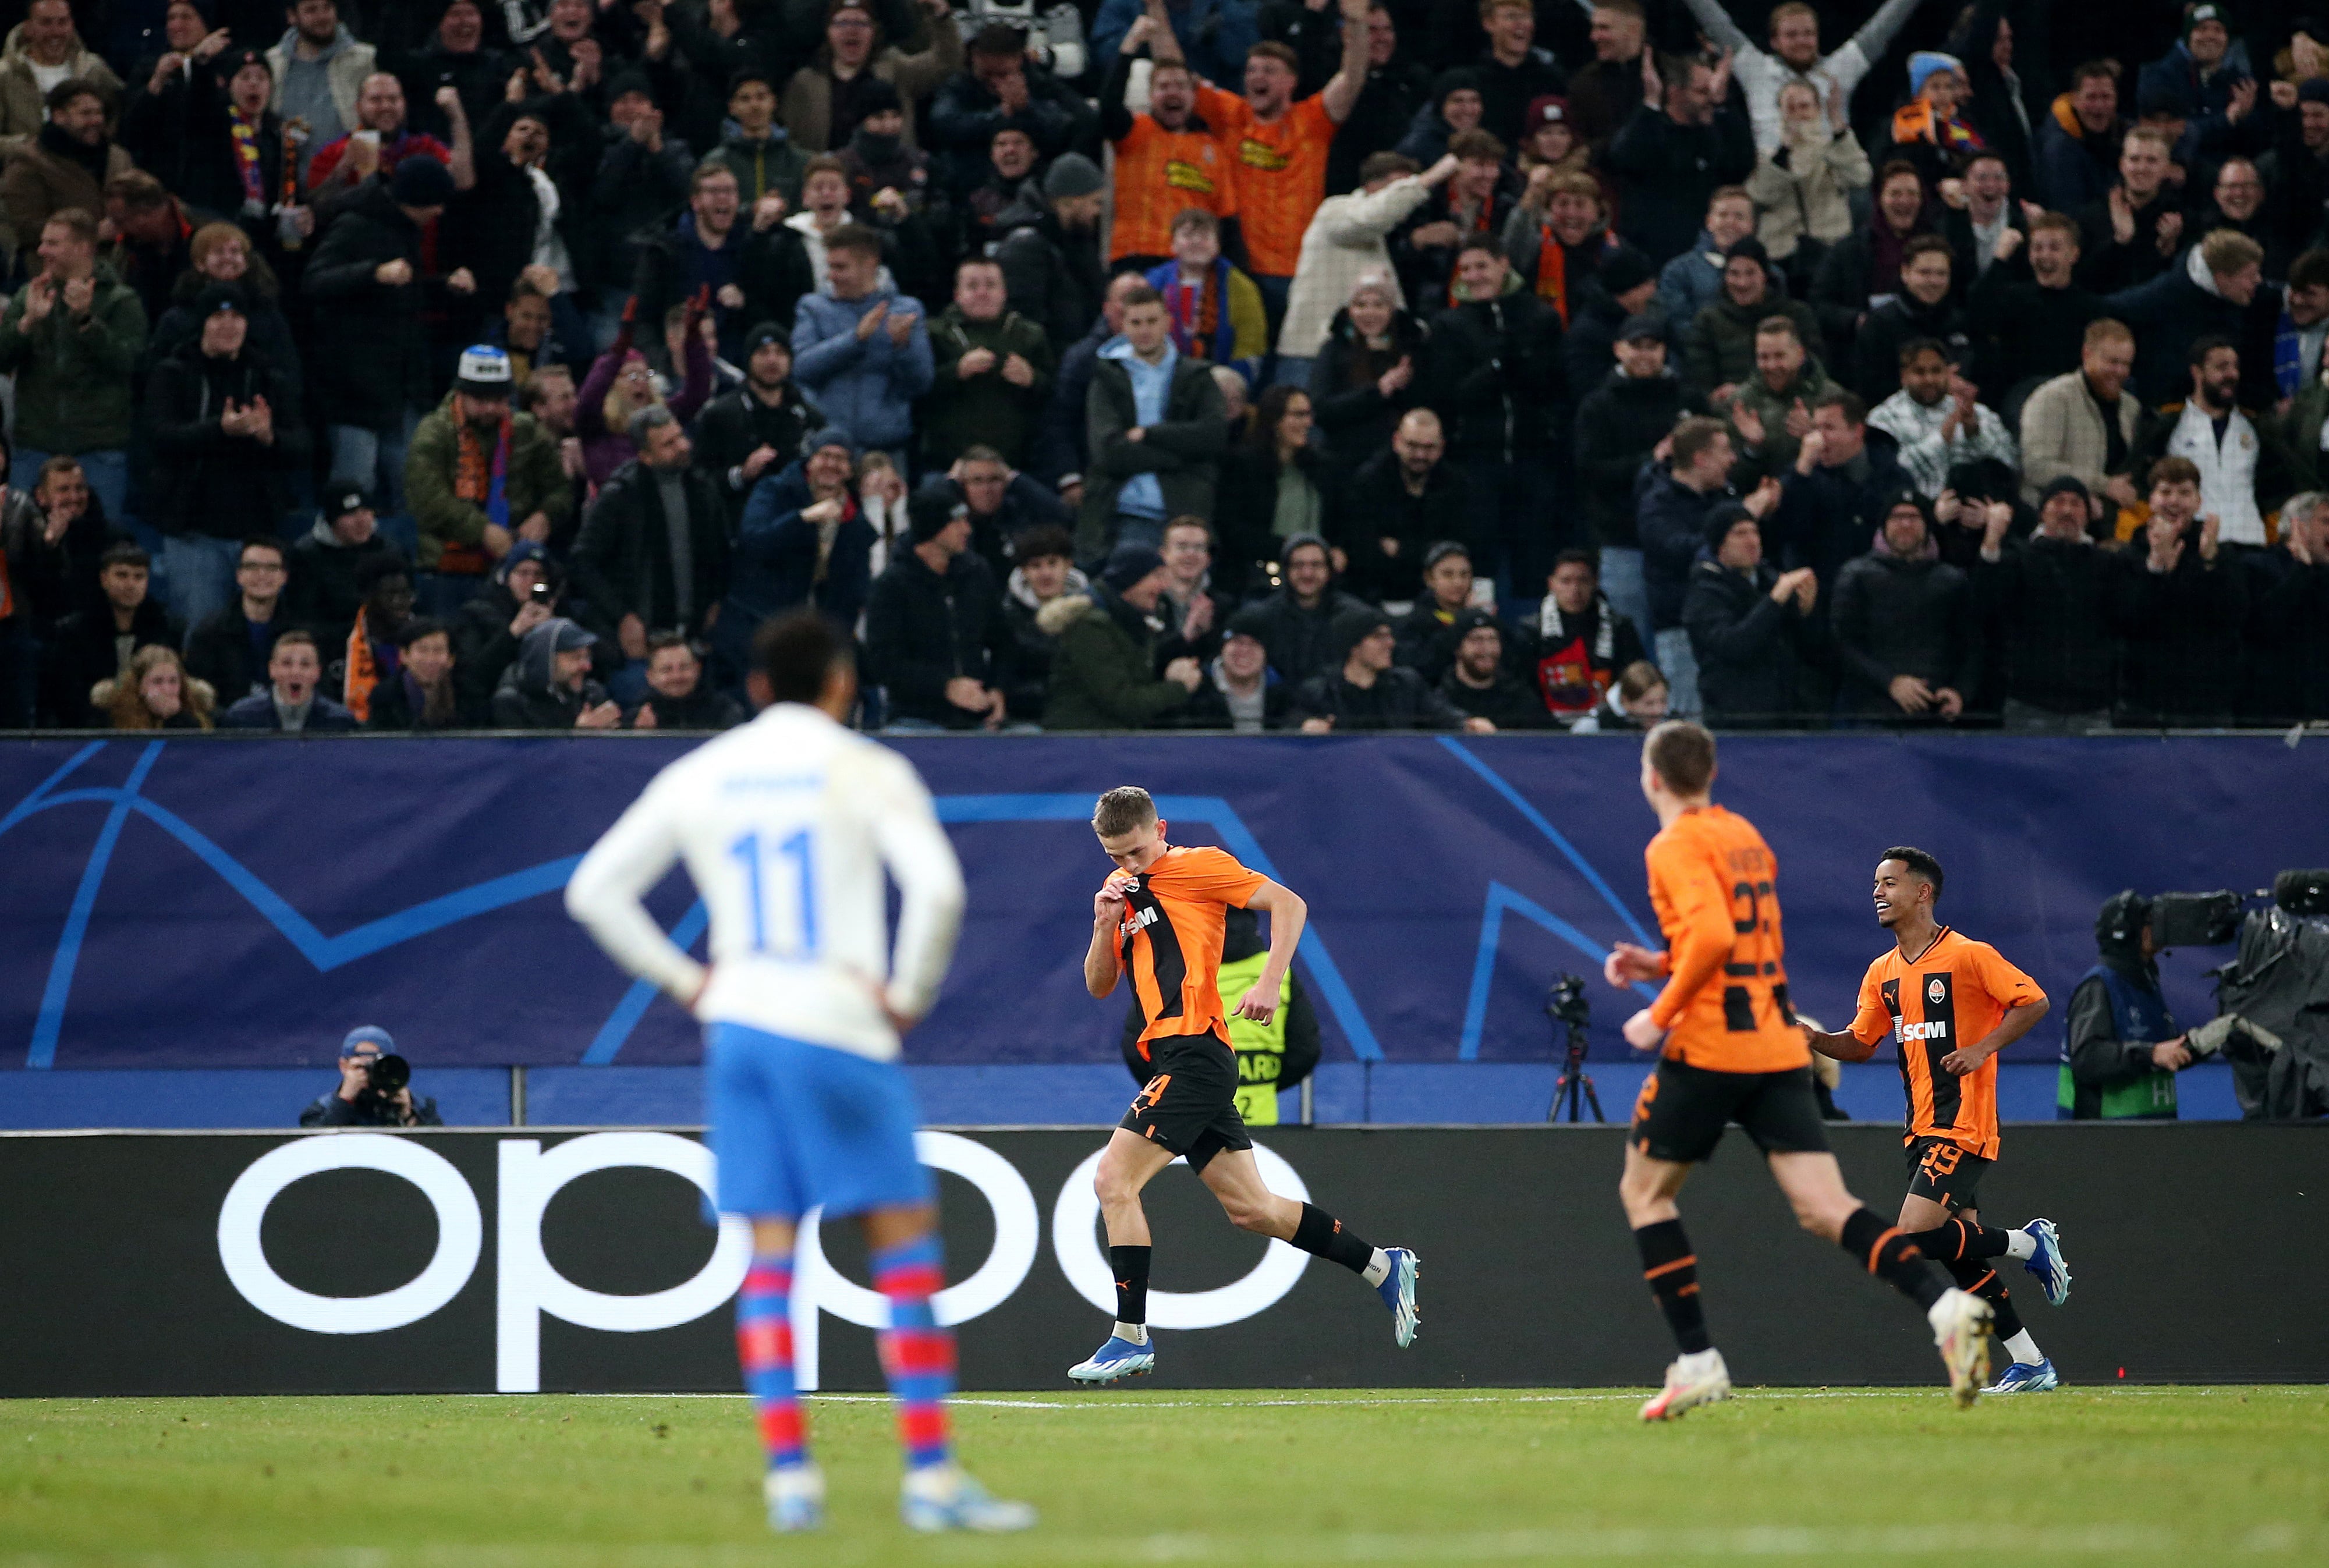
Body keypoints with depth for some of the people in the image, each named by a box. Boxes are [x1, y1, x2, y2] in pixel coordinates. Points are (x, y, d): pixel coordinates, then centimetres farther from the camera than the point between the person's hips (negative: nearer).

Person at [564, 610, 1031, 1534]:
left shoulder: (699, 776, 11)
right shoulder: (864, 770, -2)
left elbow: (594, 890, 10)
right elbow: (937, 886, -17)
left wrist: (683, 981, 11)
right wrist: (909, 995, -6)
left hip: (736, 1027, 4)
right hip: (838, 1029, -4)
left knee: (769, 1253, 5)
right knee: (906, 1242, 0)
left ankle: (787, 1474, -4)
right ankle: (930, 1474, -6)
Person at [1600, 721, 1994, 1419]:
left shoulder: (1676, 847, -7)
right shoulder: (1746, 837, 19)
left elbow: (1714, 936, -22)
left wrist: (1661, 1014, -13)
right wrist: (1659, 964, 23)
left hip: (1709, 1047, -7)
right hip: (1780, 1043, 7)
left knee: (1644, 1192, 12)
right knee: (1825, 1207, -3)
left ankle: (1698, 1361, 4)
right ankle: (1945, 1304, -26)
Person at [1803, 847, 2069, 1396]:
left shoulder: (1969, 956, -10)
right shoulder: (1883, 974, 12)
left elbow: (2034, 1002, -9)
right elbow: (1860, 1043, 16)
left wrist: (1983, 1048, -19)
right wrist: (1812, 1038, -3)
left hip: (1962, 1128, -8)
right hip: (1920, 1130, 8)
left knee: (1916, 1237, -19)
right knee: (1960, 1254, 4)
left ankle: (2029, 1244, 2)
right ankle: (2030, 1364, 12)